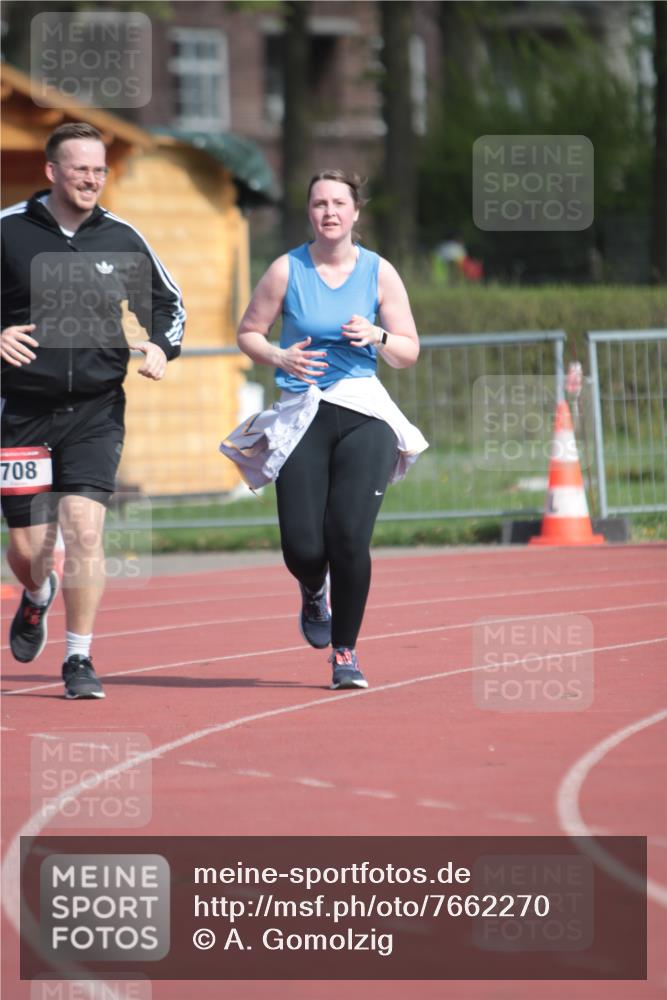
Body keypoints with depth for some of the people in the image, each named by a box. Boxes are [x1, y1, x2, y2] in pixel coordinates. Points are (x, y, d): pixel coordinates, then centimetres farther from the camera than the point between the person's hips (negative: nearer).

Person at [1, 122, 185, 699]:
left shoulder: (122, 240, 4)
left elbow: (170, 304, 17)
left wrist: (162, 347, -3)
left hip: (96, 412, 1)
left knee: (84, 527, -14)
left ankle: (79, 659, -2)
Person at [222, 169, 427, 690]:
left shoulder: (380, 272, 5)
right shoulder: (287, 270, 2)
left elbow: (408, 353, 8)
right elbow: (248, 333, 10)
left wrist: (377, 336, -12)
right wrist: (279, 356, -10)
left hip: (363, 413, 0)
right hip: (302, 415, 0)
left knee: (350, 538, -14)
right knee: (303, 549, -7)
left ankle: (345, 652, 4)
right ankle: (315, 592, 32)